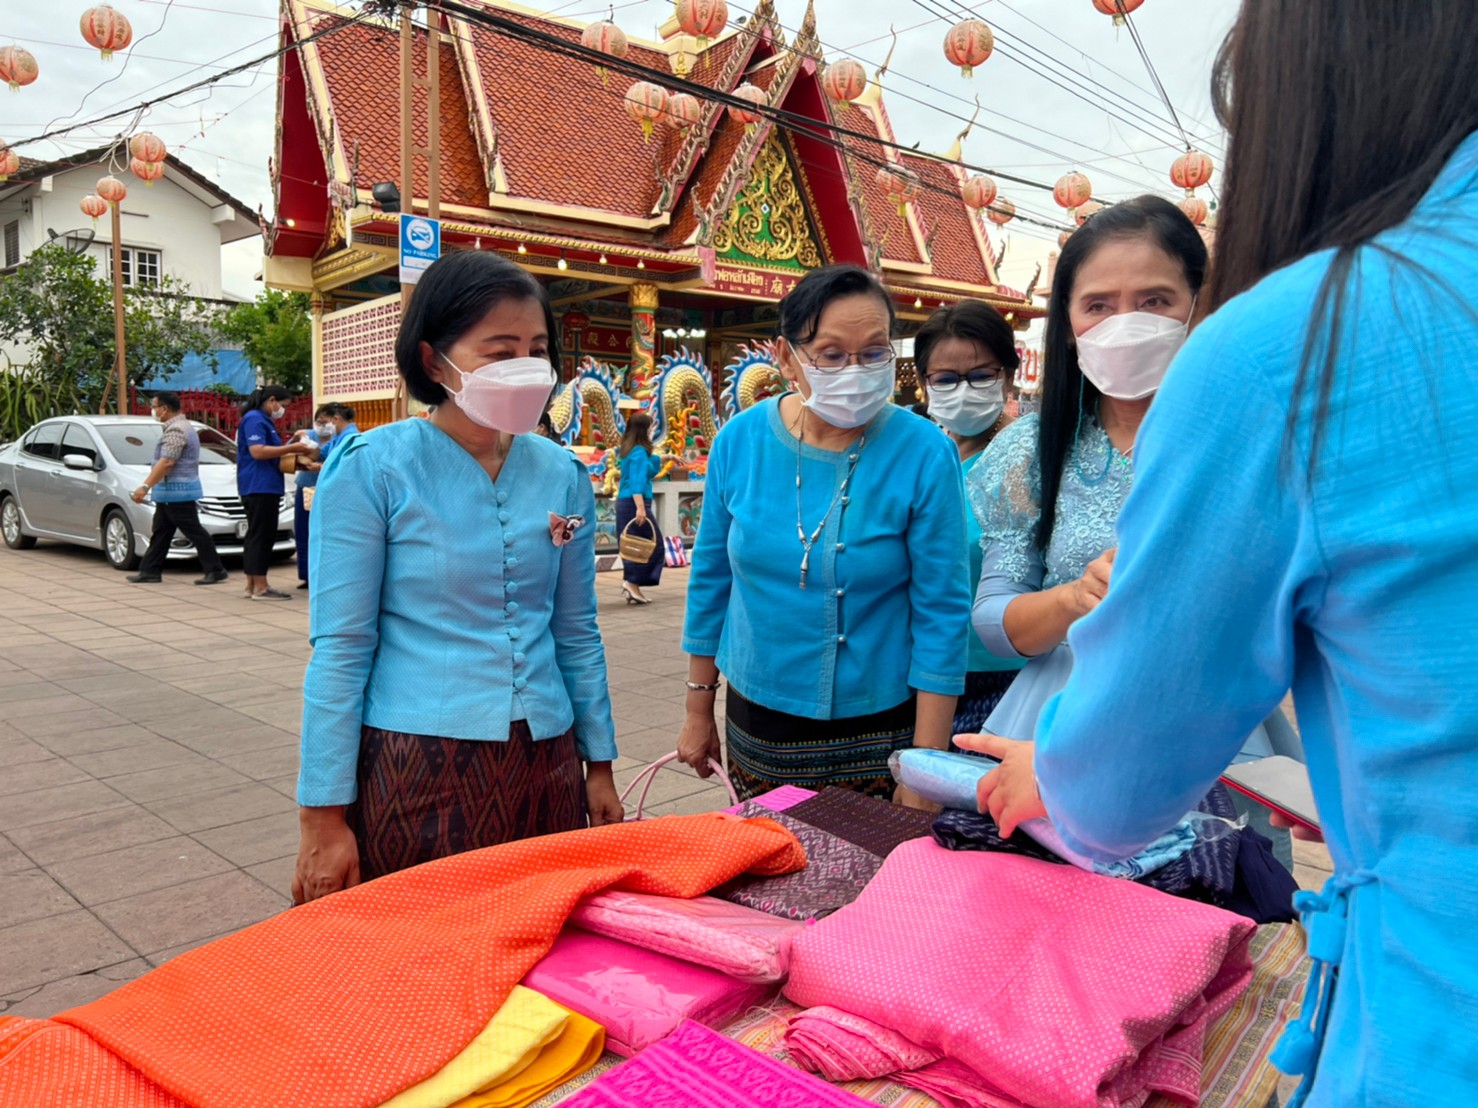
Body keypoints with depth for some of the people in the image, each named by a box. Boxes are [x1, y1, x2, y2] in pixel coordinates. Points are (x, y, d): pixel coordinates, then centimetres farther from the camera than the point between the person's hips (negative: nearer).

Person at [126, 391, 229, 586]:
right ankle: (150, 571, 16)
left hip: (177, 491, -11)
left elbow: (166, 462, -25)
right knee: (161, 532, 12)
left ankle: (216, 570, -3)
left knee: (194, 532, -6)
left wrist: (145, 486, -24)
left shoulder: (176, 430, -17)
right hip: (170, 492, 11)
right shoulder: (182, 425, 17)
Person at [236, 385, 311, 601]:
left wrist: (291, 453, 13)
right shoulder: (254, 419, -10)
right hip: (258, 486, -11)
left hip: (266, 486, 11)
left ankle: (252, 586, 14)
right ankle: (260, 587, -10)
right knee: (260, 535, -10)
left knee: (257, 536, 10)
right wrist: (290, 448, -19)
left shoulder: (264, 420, 21)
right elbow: (257, 451, -21)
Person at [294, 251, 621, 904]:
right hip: (415, 769, -4)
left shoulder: (561, 474, 4)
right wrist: (324, 815, -8)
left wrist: (600, 765, 11)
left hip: (545, 769, 4)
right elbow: (340, 648, -8)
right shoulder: (370, 469, -8)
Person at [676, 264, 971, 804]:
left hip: (878, 728, -2)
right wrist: (698, 710, 8)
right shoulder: (740, 441, -7)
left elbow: (942, 615, -12)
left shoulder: (924, 454, -15)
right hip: (757, 723, 3)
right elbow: (710, 580, 3)